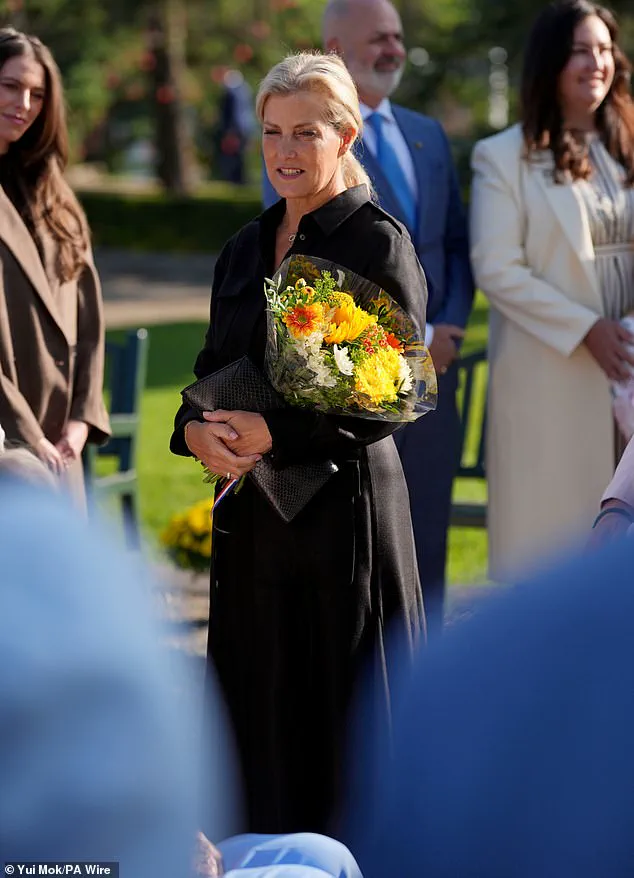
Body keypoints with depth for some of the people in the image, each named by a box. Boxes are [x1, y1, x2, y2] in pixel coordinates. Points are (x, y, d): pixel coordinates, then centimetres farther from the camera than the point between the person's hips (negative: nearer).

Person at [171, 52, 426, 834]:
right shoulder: (245, 250, 14)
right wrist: (195, 429, -5)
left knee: (343, 715, -1)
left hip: (344, 502, -6)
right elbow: (215, 367, 17)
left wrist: (275, 433, -19)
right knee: (258, 705, 9)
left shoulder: (377, 243, -7)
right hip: (252, 512, 6)